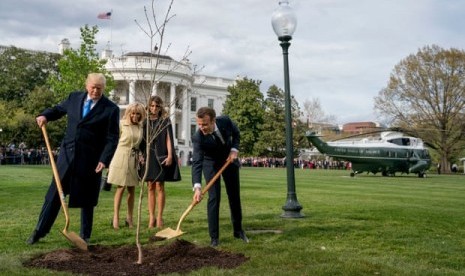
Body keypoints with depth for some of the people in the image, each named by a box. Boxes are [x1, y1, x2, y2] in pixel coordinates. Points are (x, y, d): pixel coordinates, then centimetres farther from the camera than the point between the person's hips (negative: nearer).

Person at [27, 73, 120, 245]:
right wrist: (45, 116, 3)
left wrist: (104, 160, -19)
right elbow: (59, 109, 24)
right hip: (67, 154, 3)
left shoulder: (111, 109, -8)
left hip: (90, 159, -3)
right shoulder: (74, 97, 5)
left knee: (86, 199, 8)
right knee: (54, 194, 8)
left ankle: (85, 235, 22)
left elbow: (112, 138, -9)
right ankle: (40, 231, 21)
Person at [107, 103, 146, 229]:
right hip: (122, 157, -4)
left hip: (134, 159, 4)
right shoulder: (121, 124, -3)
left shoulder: (141, 127, 8)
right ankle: (116, 218, 2)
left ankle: (129, 218, 15)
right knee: (121, 188, -4)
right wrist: (110, 162, -3)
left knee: (131, 189, 7)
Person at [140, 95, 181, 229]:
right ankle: (151, 217, 9)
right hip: (148, 156, 3)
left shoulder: (165, 120, 3)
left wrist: (170, 155, -10)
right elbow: (142, 140, 13)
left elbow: (168, 139, -2)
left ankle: (159, 217, 4)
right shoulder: (145, 121, 10)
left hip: (161, 156, -3)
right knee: (150, 187, 4)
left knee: (159, 186, -3)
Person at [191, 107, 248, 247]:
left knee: (235, 196, 11)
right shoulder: (198, 137, -33)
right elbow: (196, 163, -39)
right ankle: (214, 237, 0)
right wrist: (197, 187, -51)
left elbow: (236, 134, -4)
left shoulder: (225, 121, -26)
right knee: (214, 197, -13)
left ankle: (238, 230, 30)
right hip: (211, 163, -3)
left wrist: (234, 149, -20)